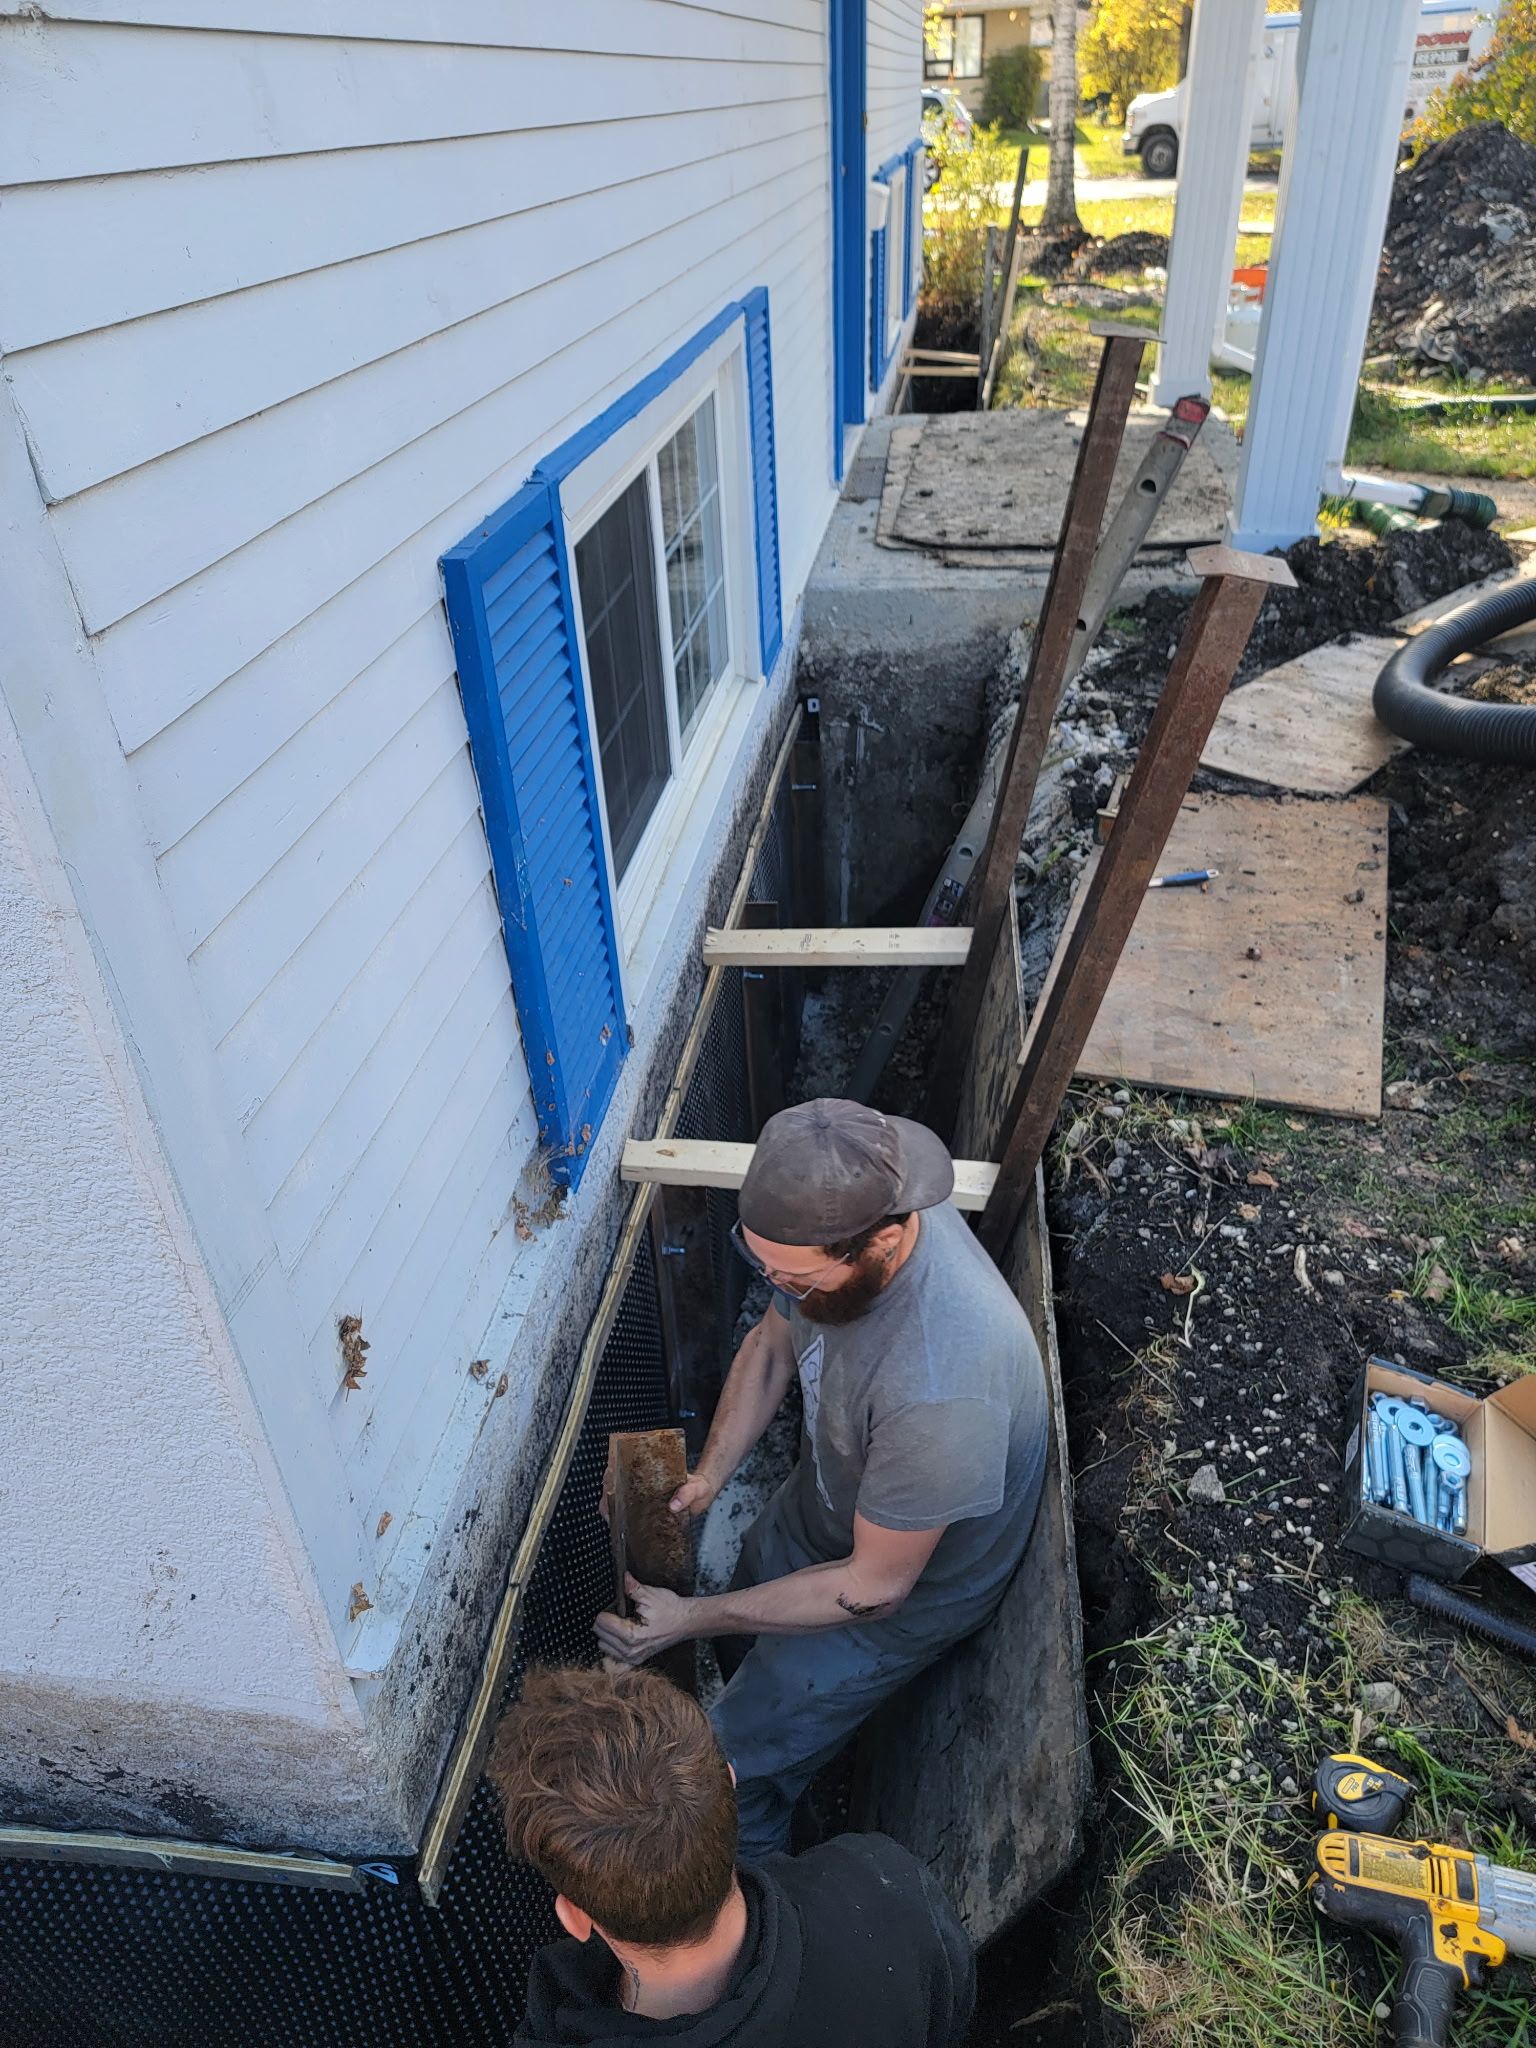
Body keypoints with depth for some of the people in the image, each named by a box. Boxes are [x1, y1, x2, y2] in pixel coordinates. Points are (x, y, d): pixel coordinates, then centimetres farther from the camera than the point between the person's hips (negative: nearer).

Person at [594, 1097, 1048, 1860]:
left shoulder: (939, 1392, -45)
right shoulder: (840, 1215, -24)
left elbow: (874, 1586, -29)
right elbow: (771, 1344, -3)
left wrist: (689, 1619, -25)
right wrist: (708, 1476, -15)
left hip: (904, 1584, -6)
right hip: (818, 1505, 6)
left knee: (730, 1773, 8)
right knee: (739, 1648, 28)